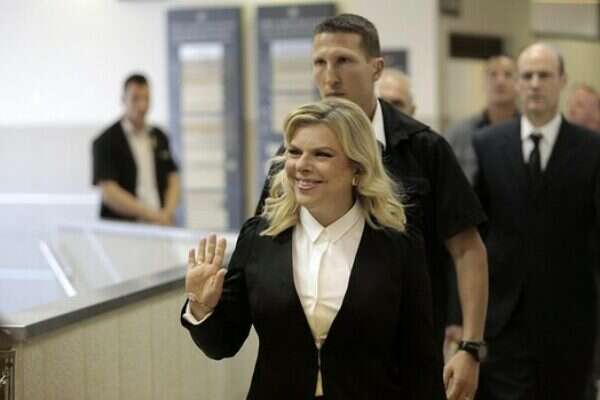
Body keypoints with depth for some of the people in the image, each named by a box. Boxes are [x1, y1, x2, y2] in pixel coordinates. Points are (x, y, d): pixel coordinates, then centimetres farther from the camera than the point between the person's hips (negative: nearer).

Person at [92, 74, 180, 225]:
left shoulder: (160, 138, 15)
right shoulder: (106, 142, -2)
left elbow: (173, 179, 17)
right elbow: (108, 192, -9)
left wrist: (167, 213, -2)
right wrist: (151, 215, -12)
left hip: (161, 226, 5)